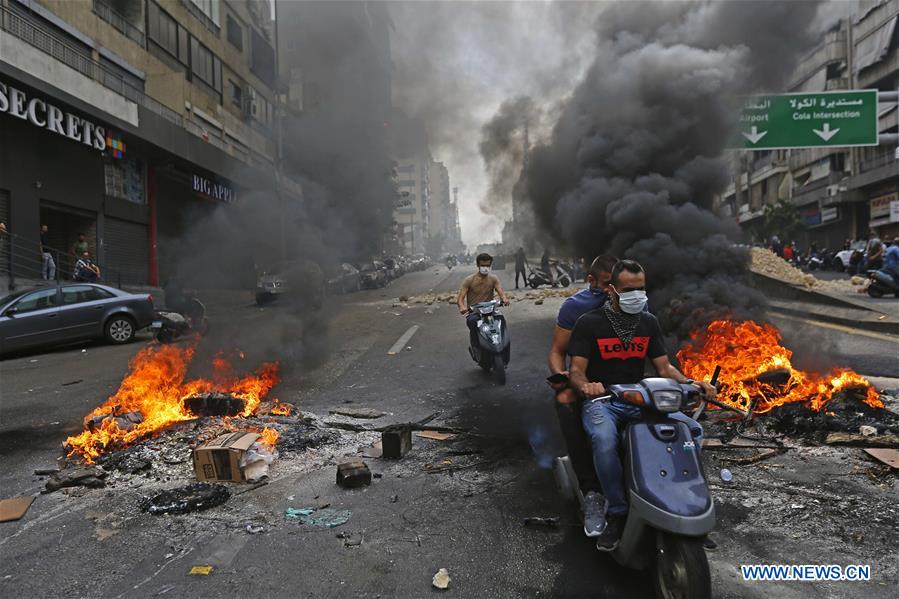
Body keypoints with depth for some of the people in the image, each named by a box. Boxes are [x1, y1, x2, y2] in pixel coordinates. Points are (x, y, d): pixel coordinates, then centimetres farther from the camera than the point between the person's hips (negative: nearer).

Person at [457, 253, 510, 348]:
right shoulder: (469, 279, -1)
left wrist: (504, 299, -35)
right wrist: (462, 307, -32)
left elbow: (501, 292, -9)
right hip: (473, 312, -2)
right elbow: (460, 298, -8)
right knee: (472, 321, -37)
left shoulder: (494, 278, 5)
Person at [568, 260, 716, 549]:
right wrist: (586, 386, -35)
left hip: (639, 399, 5)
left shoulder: (649, 323, 10)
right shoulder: (589, 323, -5)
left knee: (692, 429, -16)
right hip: (601, 402, -4)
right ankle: (617, 514, -20)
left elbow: (664, 367, 10)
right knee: (604, 440, -36)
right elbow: (576, 371, -10)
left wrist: (690, 383, -11)